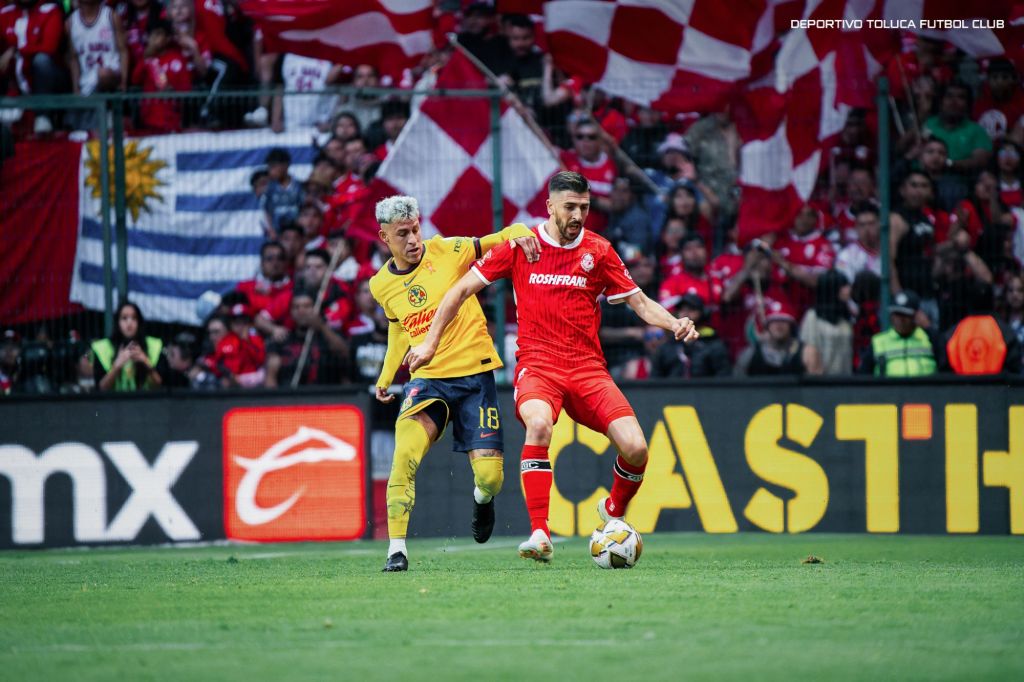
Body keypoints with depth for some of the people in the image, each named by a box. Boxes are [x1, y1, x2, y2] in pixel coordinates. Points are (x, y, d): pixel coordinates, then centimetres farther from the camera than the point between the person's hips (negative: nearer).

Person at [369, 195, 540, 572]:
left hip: (475, 374, -1)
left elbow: (504, 239, 1)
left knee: (490, 477, -8)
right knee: (405, 453, -27)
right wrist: (386, 376, 29)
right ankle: (396, 548, -18)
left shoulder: (447, 251, -5)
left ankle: (482, 499, 32)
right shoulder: (381, 285, 5)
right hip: (428, 378, 1)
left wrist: (520, 234, -21)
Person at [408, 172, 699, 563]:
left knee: (635, 447, -16)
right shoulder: (520, 246, 3)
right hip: (537, 365, -2)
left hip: (588, 366, 2)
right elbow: (463, 289, 9)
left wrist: (675, 324, -10)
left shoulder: (598, 251, 6)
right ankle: (540, 534, -32)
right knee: (539, 424, -36)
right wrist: (430, 343, 4)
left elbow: (640, 303, 10)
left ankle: (614, 511, 18)